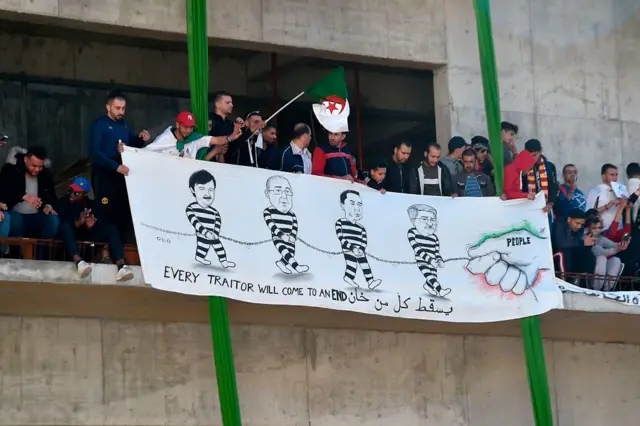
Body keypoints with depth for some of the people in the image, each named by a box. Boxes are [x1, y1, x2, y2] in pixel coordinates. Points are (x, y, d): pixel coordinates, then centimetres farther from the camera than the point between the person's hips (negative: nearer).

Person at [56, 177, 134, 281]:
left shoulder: (90, 204, 7)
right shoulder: (62, 203, -3)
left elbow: (100, 222, 1)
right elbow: (61, 224, -16)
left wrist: (91, 225, -23)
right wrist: (77, 223, -33)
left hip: (86, 234, 3)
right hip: (70, 234, -3)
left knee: (110, 227, -18)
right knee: (64, 225, -36)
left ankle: (121, 265, -41)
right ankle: (78, 261, -58)